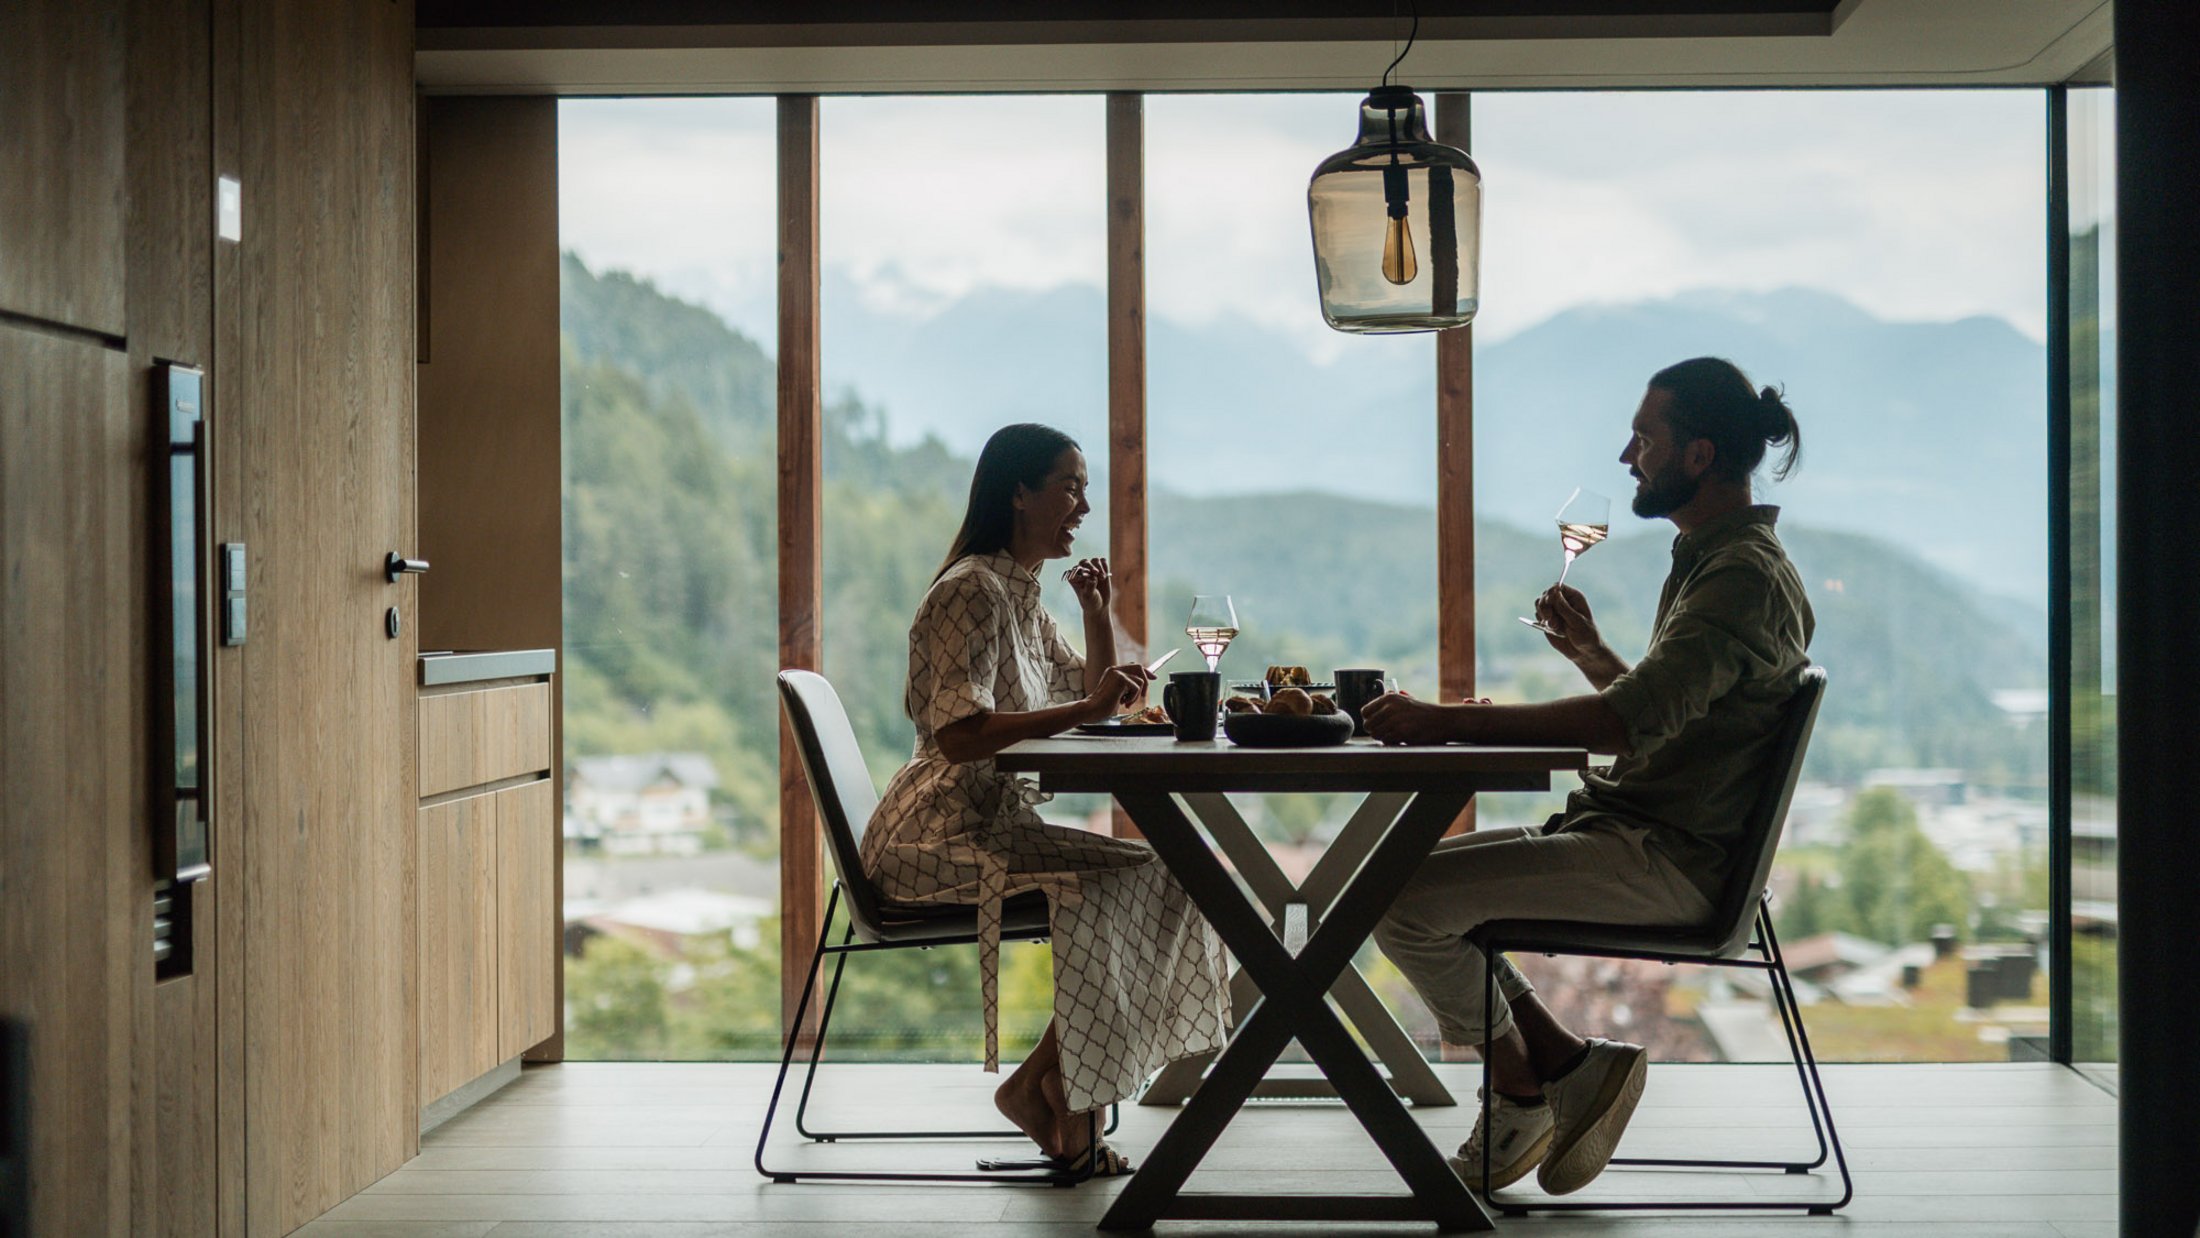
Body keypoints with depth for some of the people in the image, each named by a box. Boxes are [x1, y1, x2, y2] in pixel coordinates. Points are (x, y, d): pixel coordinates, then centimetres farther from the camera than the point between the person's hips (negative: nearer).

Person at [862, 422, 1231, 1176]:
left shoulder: (1021, 593, 16)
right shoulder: (971, 591, -14)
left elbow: (1093, 699, 26)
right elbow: (959, 736, -26)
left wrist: (1100, 614, 10)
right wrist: (1085, 709, -27)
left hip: (997, 823, 9)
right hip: (939, 838, -9)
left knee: (1170, 878, -5)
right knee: (1116, 884, -25)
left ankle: (1051, 1087, -4)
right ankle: (1045, 1088, -11)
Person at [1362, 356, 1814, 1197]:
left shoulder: (1745, 577, -17)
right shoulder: (1710, 560, 18)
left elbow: (1629, 722, -30)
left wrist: (1447, 722, -30)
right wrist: (1591, 654, 8)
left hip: (1668, 862, -11)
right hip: (1630, 831, 11)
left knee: (1405, 902, -18)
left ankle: (1522, 1088, 5)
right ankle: (1565, 1069, 6)